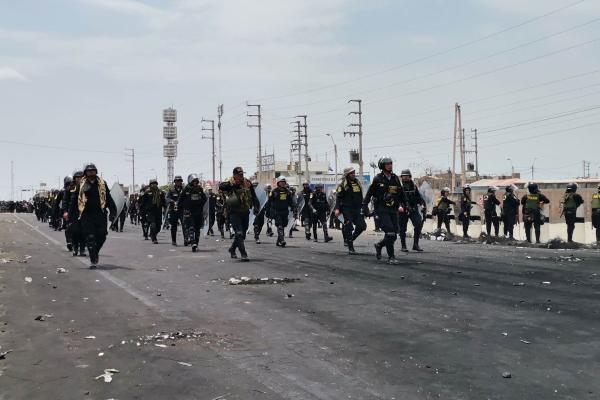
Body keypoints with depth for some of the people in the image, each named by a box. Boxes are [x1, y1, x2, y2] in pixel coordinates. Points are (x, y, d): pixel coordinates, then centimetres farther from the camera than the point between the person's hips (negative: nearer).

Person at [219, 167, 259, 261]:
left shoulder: (247, 183, 6)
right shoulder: (230, 183, -8)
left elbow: (254, 196, 14)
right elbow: (221, 186, -30)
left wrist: (256, 207, 1)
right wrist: (233, 185, -40)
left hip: (245, 212, 6)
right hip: (234, 213, -6)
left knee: (243, 233, 16)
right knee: (239, 233, -14)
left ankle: (232, 249, 37)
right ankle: (243, 254, -12)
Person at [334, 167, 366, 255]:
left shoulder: (357, 183, 14)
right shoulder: (343, 184, -5)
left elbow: (361, 197, 21)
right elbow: (338, 197, -9)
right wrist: (337, 209, -19)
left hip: (357, 209, 6)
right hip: (347, 209, -6)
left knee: (362, 226, -1)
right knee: (349, 228, -7)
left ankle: (350, 239, 22)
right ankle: (350, 248, 0)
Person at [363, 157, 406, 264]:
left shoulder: (395, 178, 10)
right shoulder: (378, 179, -3)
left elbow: (401, 194, 19)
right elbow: (369, 193, 2)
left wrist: (403, 205, 14)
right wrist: (365, 206, -1)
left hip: (393, 210, 5)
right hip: (382, 210, -5)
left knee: (394, 236, 4)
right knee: (390, 233, -16)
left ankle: (379, 245, 31)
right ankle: (391, 257, -7)